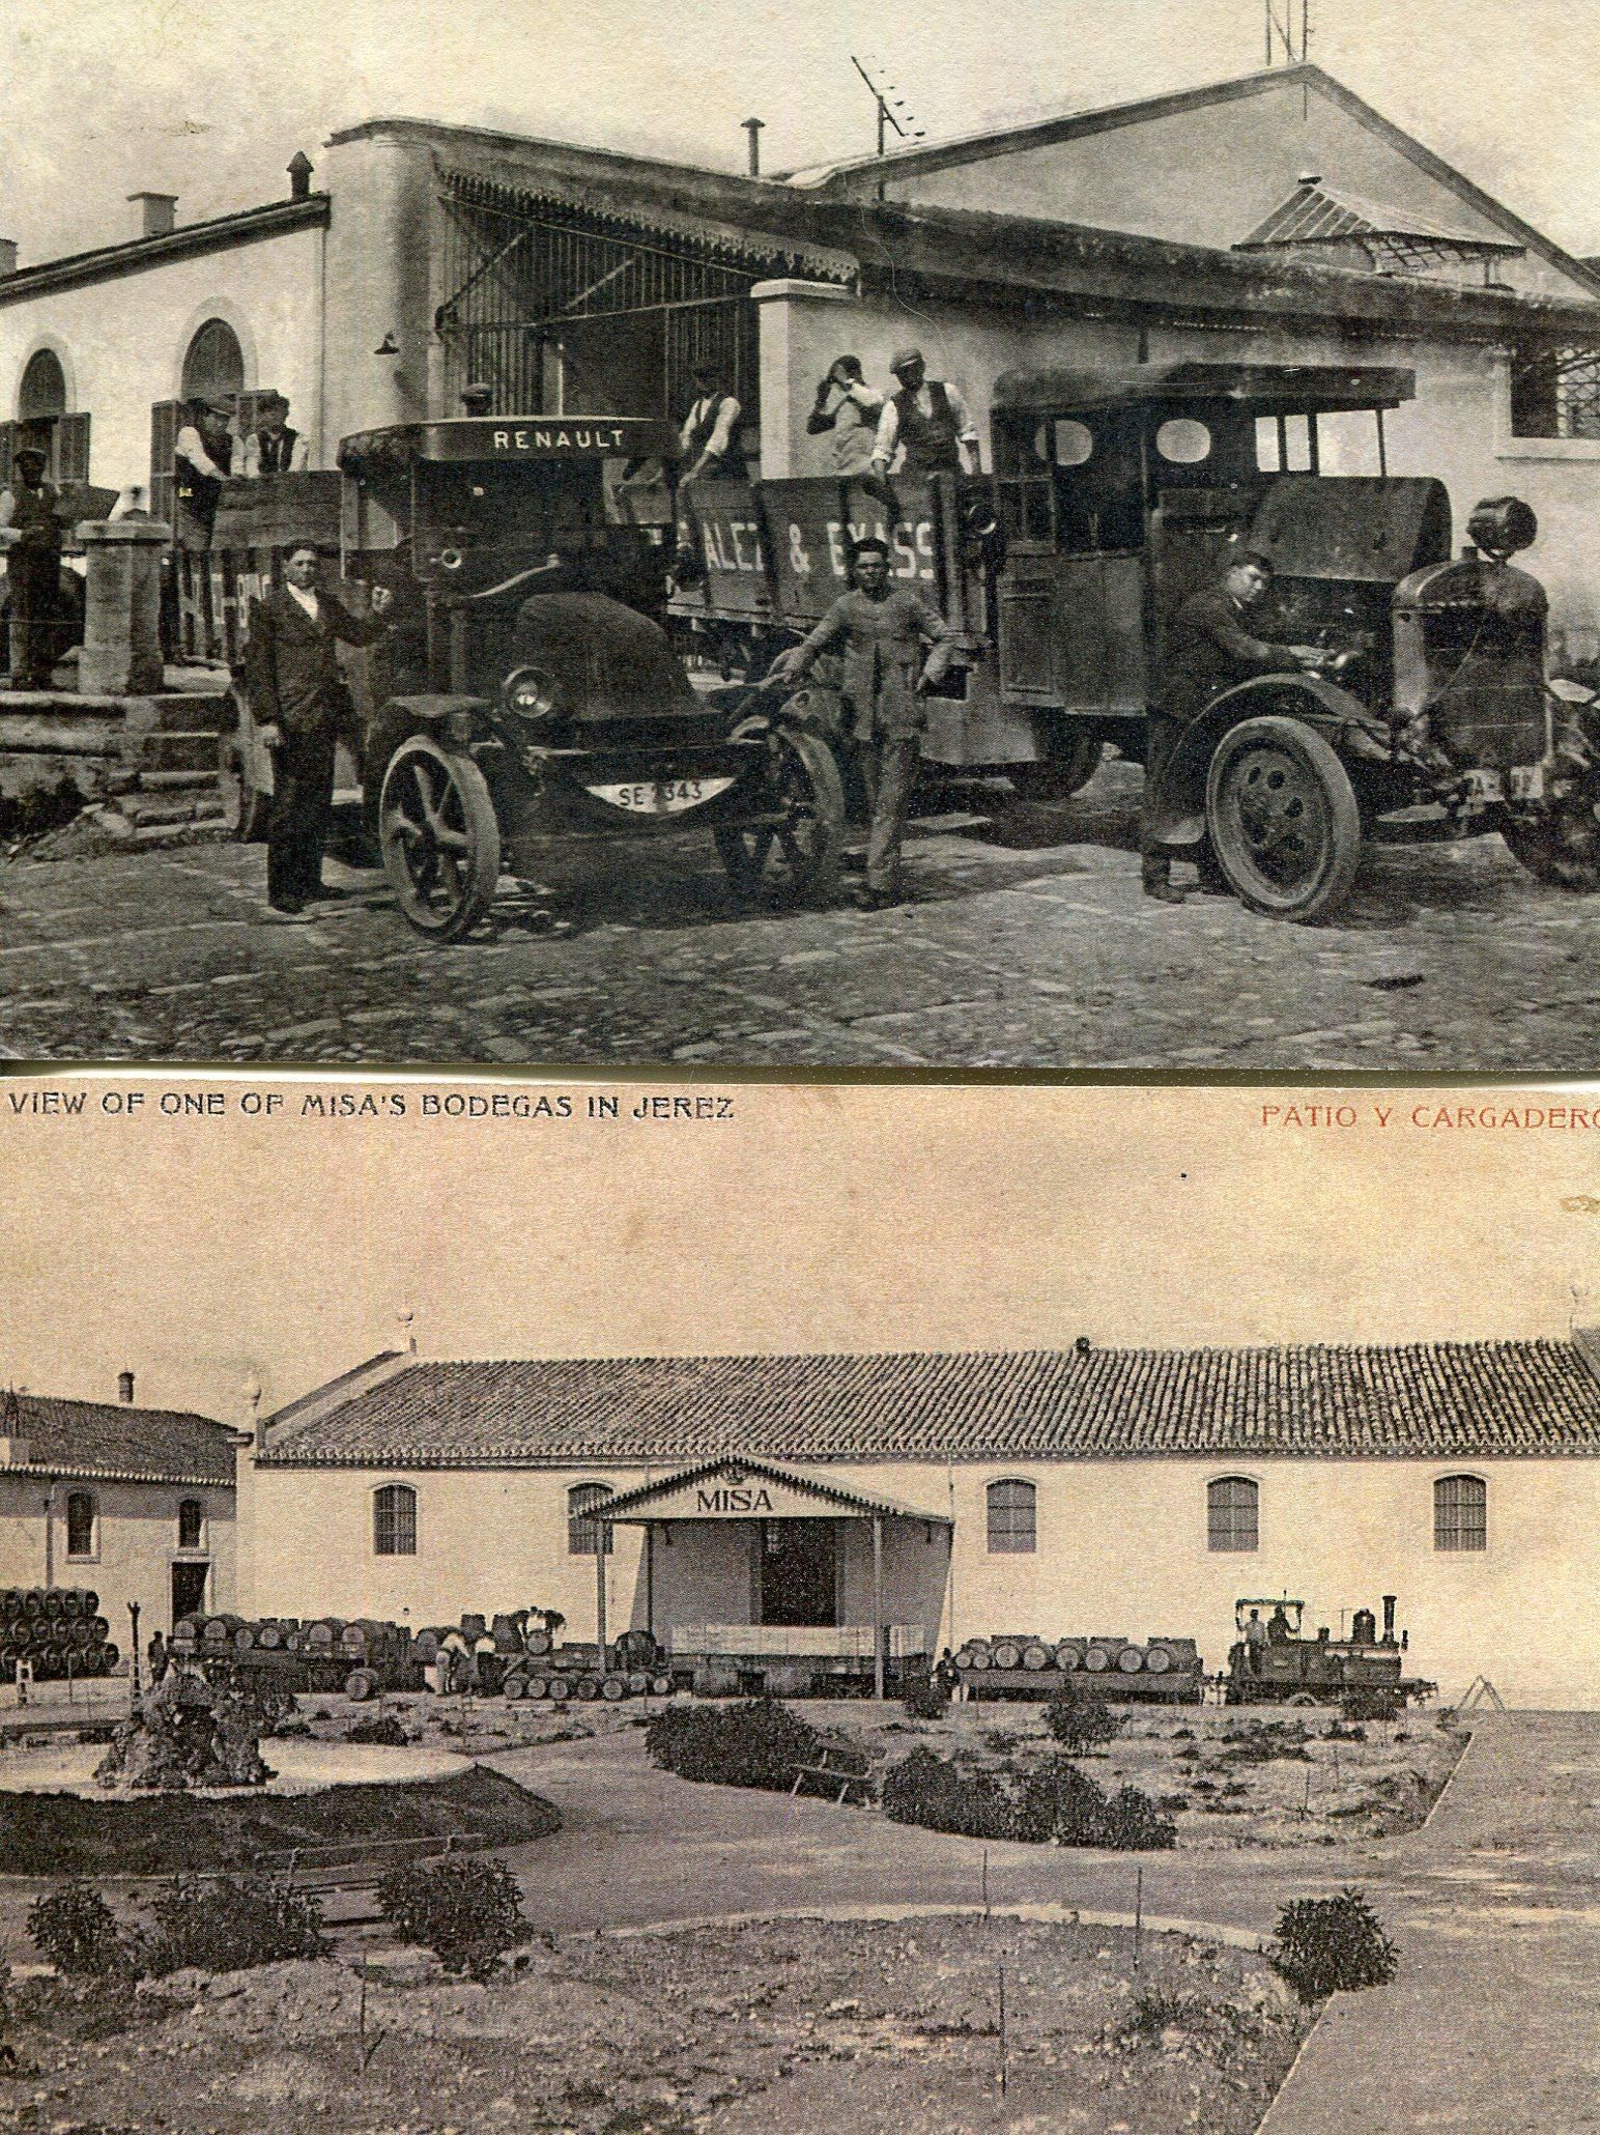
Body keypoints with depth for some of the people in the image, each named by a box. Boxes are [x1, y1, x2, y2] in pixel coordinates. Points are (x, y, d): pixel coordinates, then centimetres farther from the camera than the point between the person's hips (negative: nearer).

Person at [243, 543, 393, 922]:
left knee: (319, 802, 12)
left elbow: (359, 634, 27)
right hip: (290, 721, -7)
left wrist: (379, 612, 6)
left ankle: (309, 883, 23)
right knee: (289, 805, -7)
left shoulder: (328, 606, 17)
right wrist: (267, 719, -14)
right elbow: (257, 667, -6)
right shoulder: (269, 609, -3)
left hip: (325, 719, 7)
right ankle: (280, 897, -6)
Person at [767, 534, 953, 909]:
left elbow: (944, 637, 12)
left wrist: (928, 675, 0)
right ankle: (889, 883, 14)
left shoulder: (908, 602, 4)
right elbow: (814, 643, 9)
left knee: (892, 800, -7)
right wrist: (794, 668, -8)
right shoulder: (845, 607, 7)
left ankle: (879, 881, -11)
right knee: (877, 799, 7)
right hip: (864, 715, 2)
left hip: (901, 713, -2)